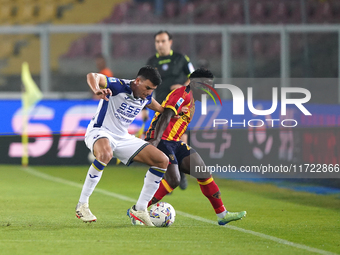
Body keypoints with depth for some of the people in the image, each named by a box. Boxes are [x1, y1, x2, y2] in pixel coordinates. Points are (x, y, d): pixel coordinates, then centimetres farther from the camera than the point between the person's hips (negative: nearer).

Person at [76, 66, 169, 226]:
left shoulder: (146, 97, 6)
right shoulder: (119, 86, -17)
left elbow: (160, 109, 30)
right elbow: (93, 76, -33)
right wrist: (96, 90, -53)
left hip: (122, 138, 8)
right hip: (100, 132, -8)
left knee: (162, 161, -1)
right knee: (105, 154, -44)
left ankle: (140, 209, 4)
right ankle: (82, 205, -33)